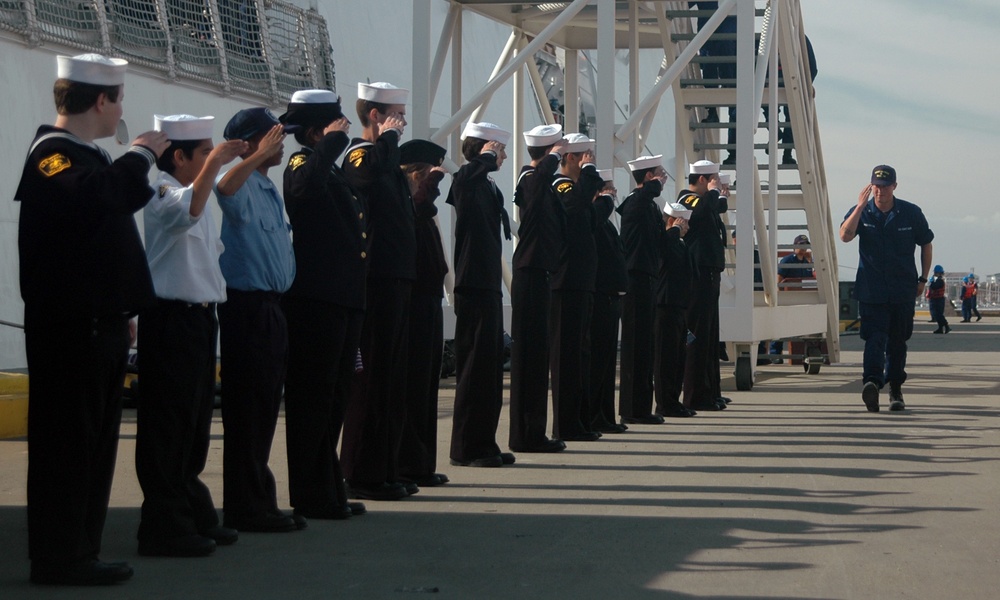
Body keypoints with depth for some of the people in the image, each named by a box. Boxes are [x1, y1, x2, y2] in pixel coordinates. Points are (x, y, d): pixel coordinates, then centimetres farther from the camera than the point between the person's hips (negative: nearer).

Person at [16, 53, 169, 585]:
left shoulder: (85, 155, 19)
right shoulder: (53, 154, -13)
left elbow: (115, 200, 28)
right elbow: (95, 196, -33)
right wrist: (140, 156, -23)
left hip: (97, 325, 11)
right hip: (70, 327, -11)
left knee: (93, 441, 14)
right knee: (66, 439, -6)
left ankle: (79, 552, 21)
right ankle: (59, 558, -2)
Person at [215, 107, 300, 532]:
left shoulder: (271, 190, 18)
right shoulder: (242, 187, -12)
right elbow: (223, 188, -37)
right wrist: (259, 156, -37)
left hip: (272, 308, 9)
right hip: (247, 305, -9)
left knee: (265, 409, 13)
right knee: (247, 410, -5)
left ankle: (259, 502, 21)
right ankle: (246, 508, 0)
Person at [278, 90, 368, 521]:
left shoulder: (333, 170, 21)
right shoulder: (303, 163, -7)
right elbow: (305, 186, -35)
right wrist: (333, 143, -27)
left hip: (343, 301, 10)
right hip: (314, 301, -10)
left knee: (333, 398, 14)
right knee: (313, 396, -5)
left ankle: (329, 490, 21)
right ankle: (311, 496, -1)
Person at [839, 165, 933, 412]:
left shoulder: (911, 213, 1)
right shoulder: (861, 213, -1)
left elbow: (926, 244, 13)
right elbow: (845, 236, -19)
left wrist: (923, 279, 12)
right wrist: (860, 207, -25)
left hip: (903, 291, 2)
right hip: (871, 291, -1)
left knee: (897, 341, 8)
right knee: (875, 338, -17)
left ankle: (895, 389, 21)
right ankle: (872, 382, -32)